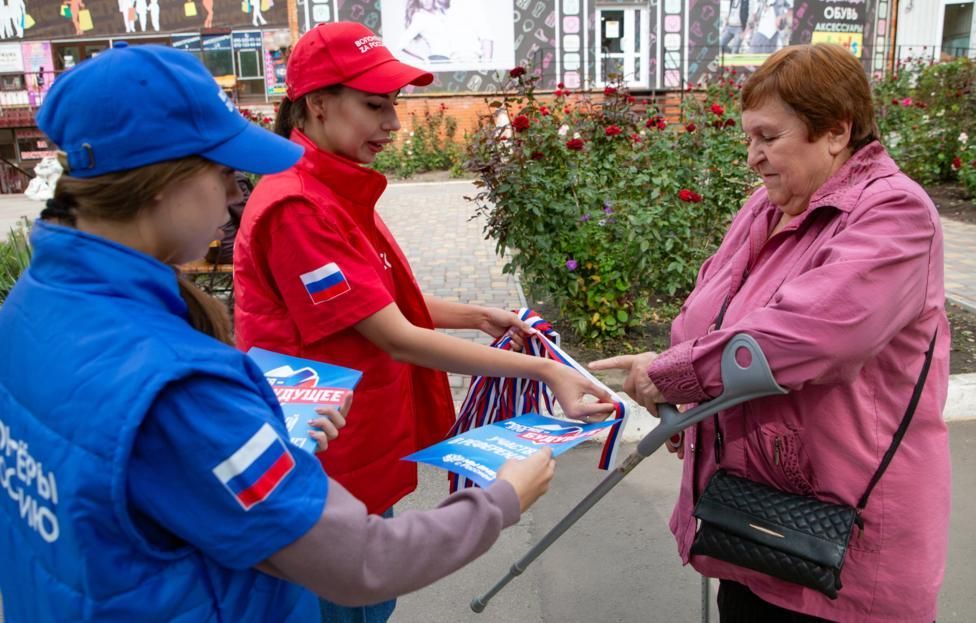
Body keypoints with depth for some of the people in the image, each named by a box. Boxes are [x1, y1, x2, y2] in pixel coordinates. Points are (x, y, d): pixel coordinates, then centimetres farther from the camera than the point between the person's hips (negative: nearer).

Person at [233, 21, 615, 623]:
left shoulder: (340, 189, 5)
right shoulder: (298, 207, -26)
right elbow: (396, 338, -27)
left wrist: (477, 316, -1)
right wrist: (543, 370, -28)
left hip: (364, 447, 9)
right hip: (327, 464, -8)